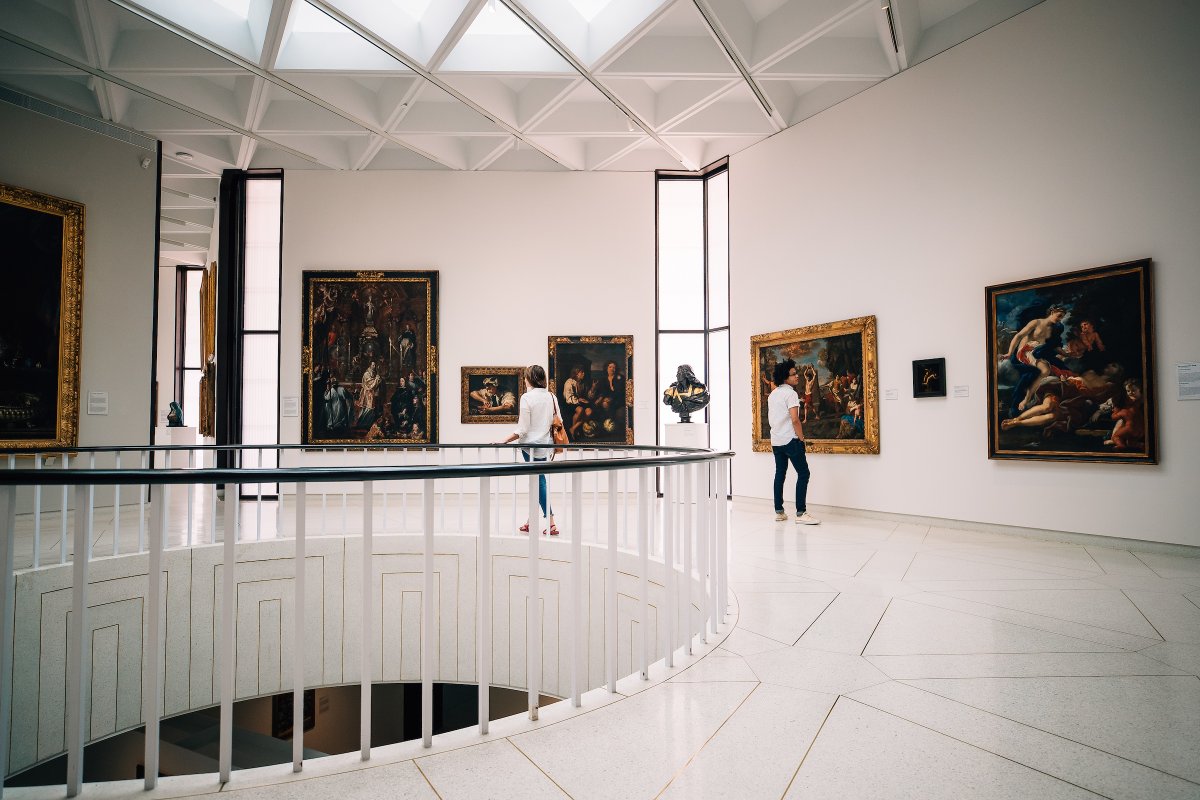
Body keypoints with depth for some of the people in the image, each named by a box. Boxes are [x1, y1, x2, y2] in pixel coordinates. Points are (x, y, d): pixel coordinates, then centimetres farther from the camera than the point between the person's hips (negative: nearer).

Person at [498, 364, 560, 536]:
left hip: (531, 445, -5)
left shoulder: (527, 397, -10)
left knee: (538, 482, 1)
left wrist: (503, 442, -10)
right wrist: (554, 445, 22)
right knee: (537, 481, 14)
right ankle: (530, 521, 22)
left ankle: (551, 523, -2)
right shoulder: (551, 397, 6)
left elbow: (522, 430, -14)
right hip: (546, 445, 5)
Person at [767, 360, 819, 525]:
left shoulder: (772, 395, 13)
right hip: (790, 440, -8)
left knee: (780, 474, 10)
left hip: (776, 441, 8)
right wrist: (801, 438, -10)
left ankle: (779, 512, 11)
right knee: (803, 474, -4)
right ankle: (801, 513, -8)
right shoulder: (790, 393, -12)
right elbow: (795, 419, -20)